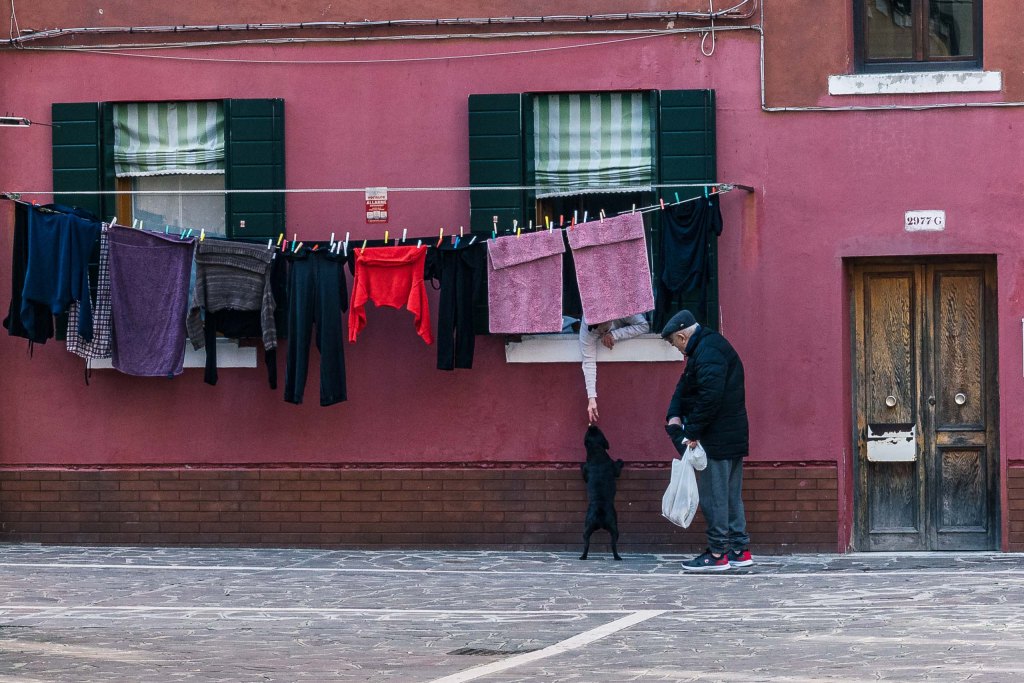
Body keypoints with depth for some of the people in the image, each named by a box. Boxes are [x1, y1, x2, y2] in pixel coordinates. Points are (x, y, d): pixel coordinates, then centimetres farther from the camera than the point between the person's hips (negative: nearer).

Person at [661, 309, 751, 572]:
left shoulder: (708, 353, -18)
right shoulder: (709, 345, 17)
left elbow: (710, 397, -26)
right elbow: (685, 385, 17)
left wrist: (693, 432, -20)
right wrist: (674, 414, 2)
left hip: (718, 439, -11)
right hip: (733, 437, 11)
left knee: (713, 495, -5)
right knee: (731, 494, 14)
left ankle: (717, 554, -2)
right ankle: (739, 550, 19)